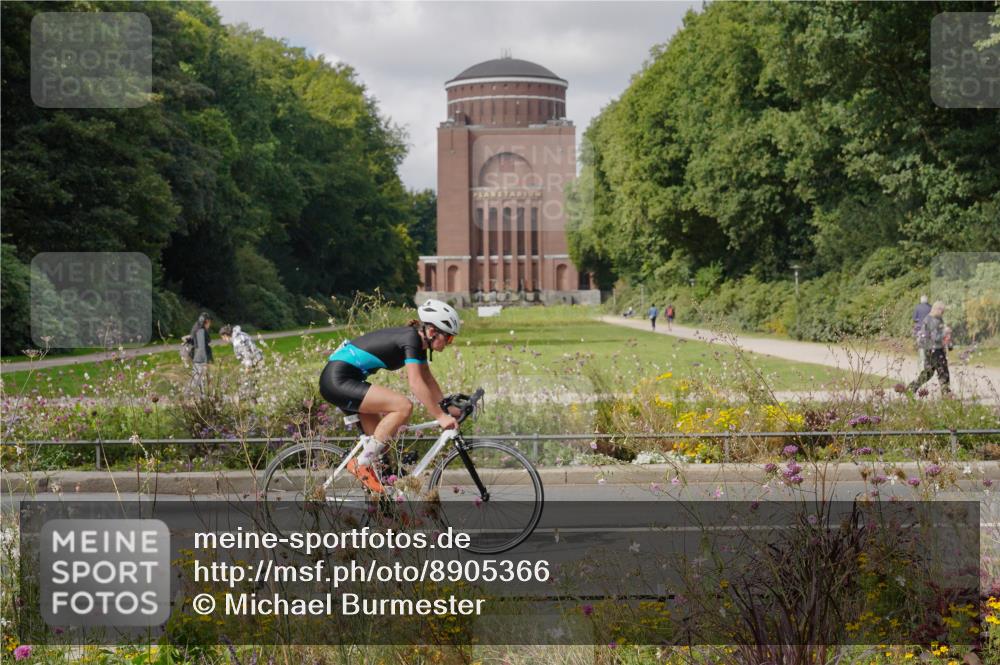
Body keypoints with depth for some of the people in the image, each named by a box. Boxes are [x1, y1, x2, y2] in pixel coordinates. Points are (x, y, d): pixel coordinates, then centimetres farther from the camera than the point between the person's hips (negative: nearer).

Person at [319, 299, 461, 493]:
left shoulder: (418, 342, 12)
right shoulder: (411, 338, -16)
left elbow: (429, 381, 18)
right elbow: (416, 384, -23)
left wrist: (447, 408, 11)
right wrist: (440, 416, -21)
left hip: (344, 381, 11)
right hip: (337, 379, -11)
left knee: (381, 440, 10)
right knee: (403, 406, -20)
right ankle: (361, 463, -13)